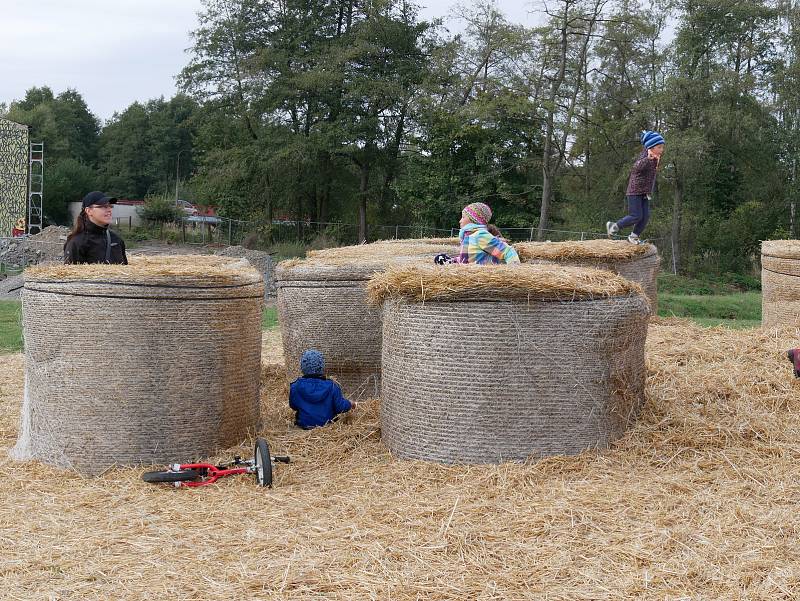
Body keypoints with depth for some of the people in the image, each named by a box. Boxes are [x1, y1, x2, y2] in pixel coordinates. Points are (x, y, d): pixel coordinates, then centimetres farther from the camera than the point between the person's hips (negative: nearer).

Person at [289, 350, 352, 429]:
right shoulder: (332, 387, -15)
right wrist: (350, 404, 14)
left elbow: (293, 406, 5)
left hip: (304, 425, 2)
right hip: (327, 425, -2)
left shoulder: (295, 387, -11)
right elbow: (341, 407, -9)